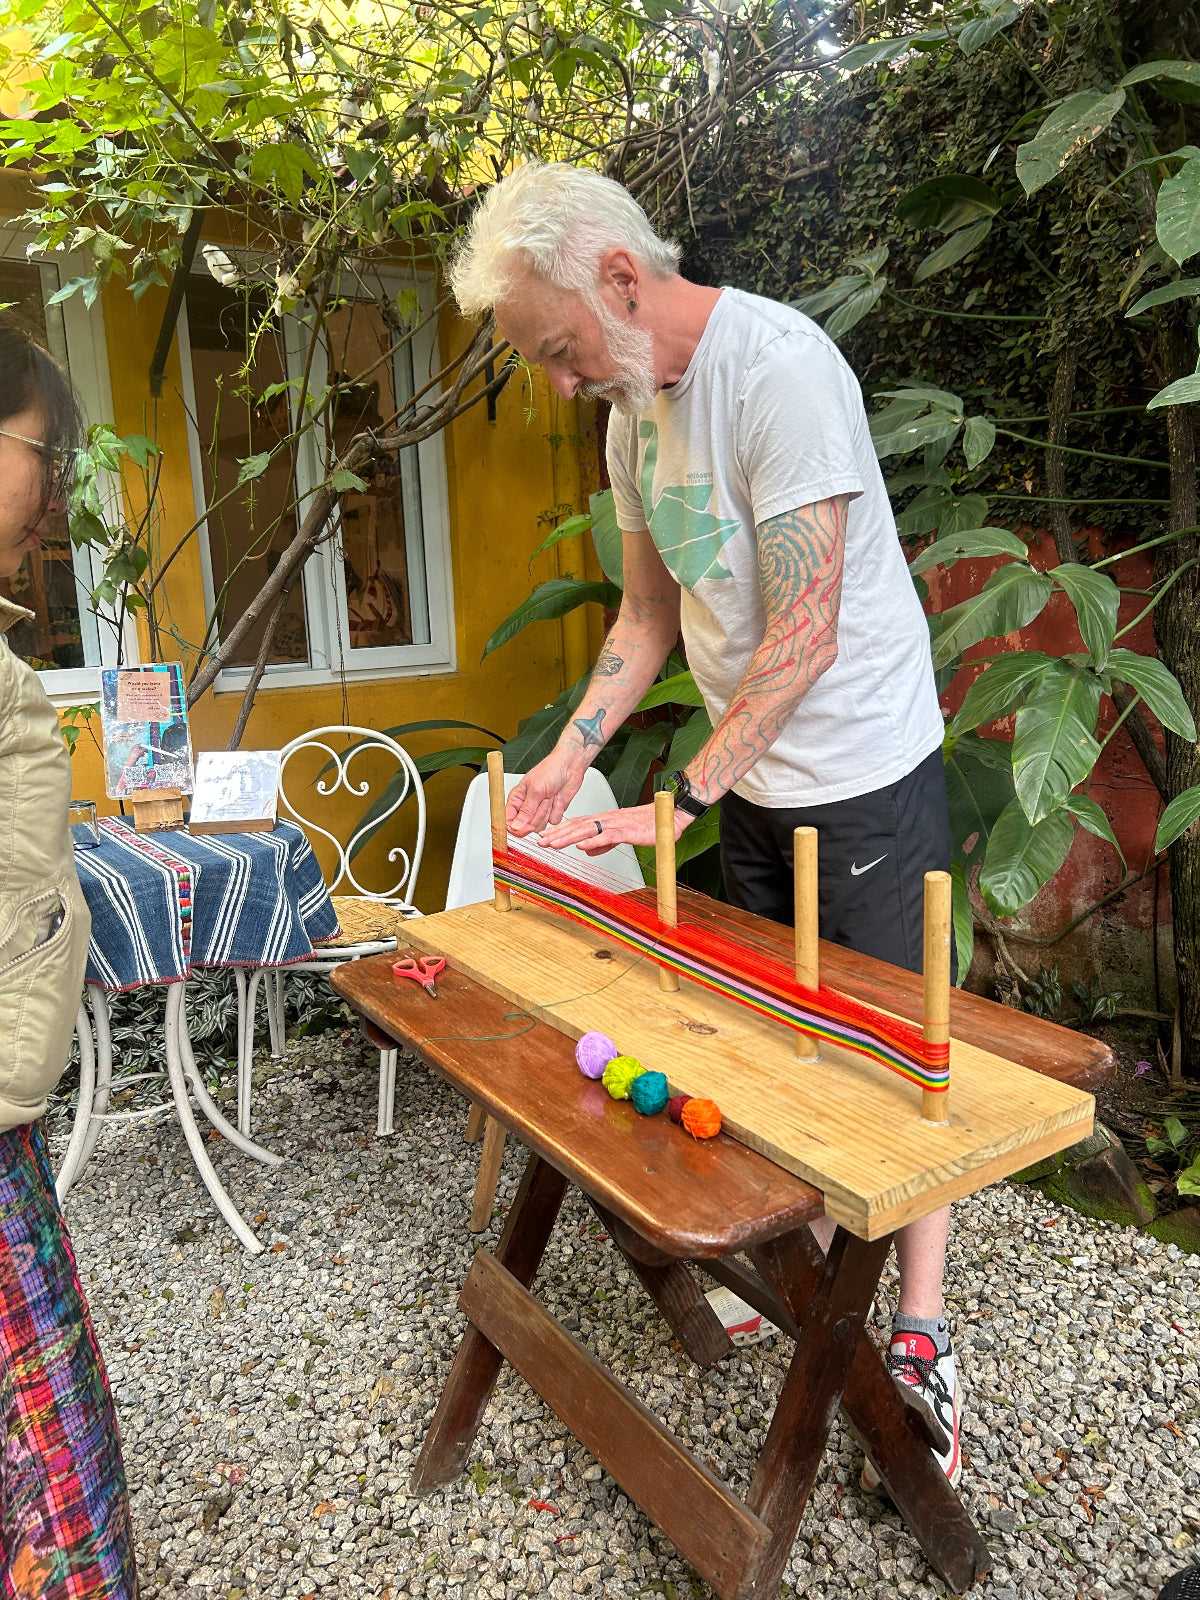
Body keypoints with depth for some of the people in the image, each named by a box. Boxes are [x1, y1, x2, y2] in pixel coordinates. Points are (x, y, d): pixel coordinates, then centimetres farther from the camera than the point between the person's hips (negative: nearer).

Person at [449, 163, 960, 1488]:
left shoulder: (777, 366, -21)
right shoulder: (633, 404, 6)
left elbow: (804, 637, -24)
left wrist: (679, 802, -20)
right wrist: (567, 755, 2)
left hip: (863, 776, -7)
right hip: (751, 782, 8)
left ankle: (920, 1341, 20)